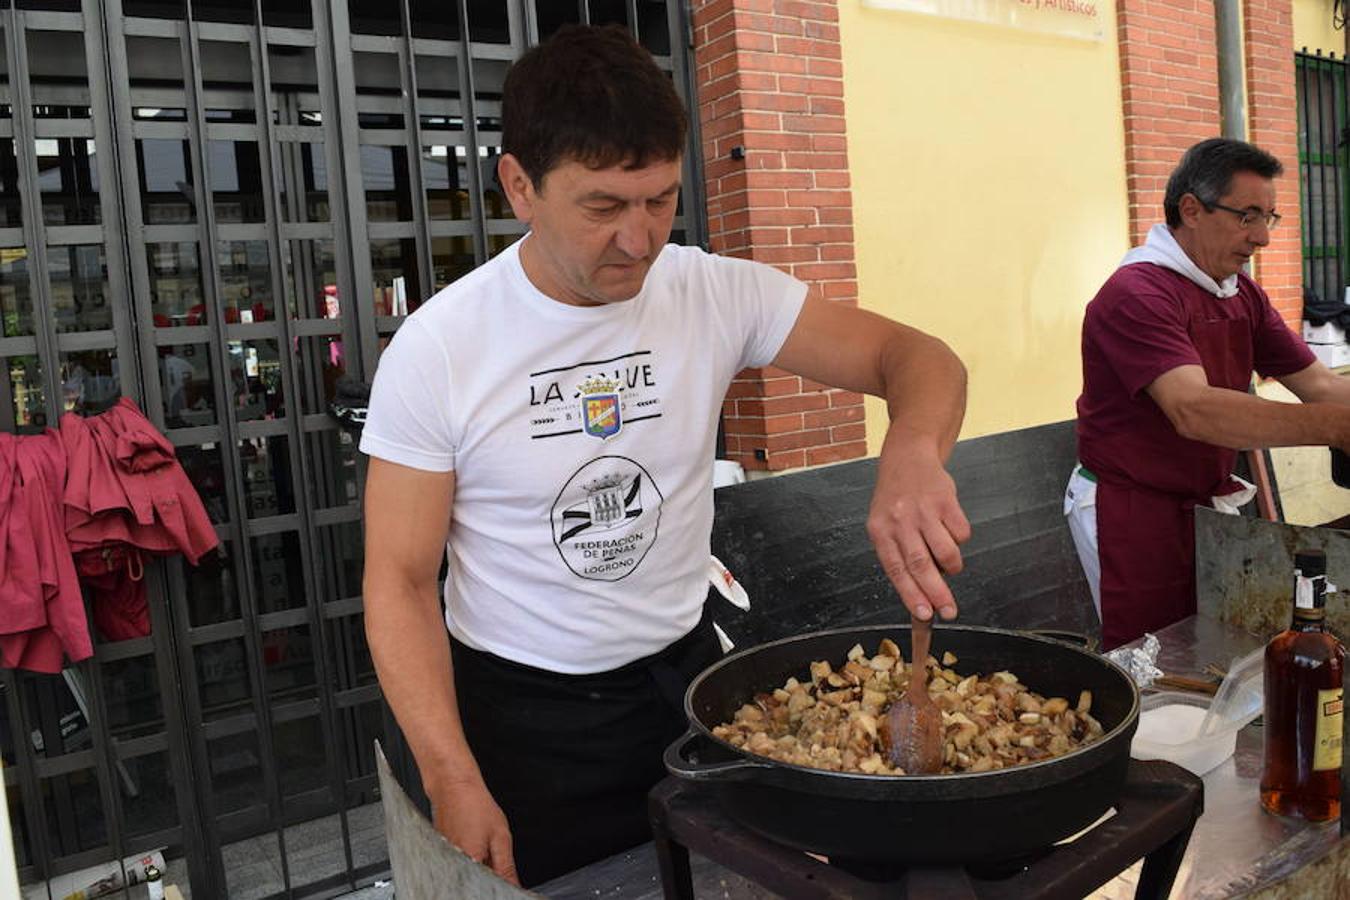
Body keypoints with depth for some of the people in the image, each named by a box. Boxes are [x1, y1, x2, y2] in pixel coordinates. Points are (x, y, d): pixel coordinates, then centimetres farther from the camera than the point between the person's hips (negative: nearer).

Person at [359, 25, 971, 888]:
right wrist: (455, 784, -19)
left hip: (685, 675, 3)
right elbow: (401, 580, -11)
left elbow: (917, 356, -9)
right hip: (521, 713, -2)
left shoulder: (719, 293, -10)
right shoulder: (436, 348, -15)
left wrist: (913, 452, -33)